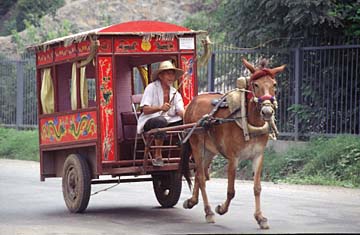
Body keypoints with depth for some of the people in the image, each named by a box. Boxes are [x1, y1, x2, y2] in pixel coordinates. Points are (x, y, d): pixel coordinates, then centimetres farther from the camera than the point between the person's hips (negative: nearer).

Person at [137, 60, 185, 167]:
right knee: (161, 121, -39)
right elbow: (145, 109, -14)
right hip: (150, 121, -6)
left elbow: (180, 111, -1)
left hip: (169, 121, 6)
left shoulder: (175, 92, 13)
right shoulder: (152, 88, -3)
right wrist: (160, 108, -32)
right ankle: (158, 156, -31)